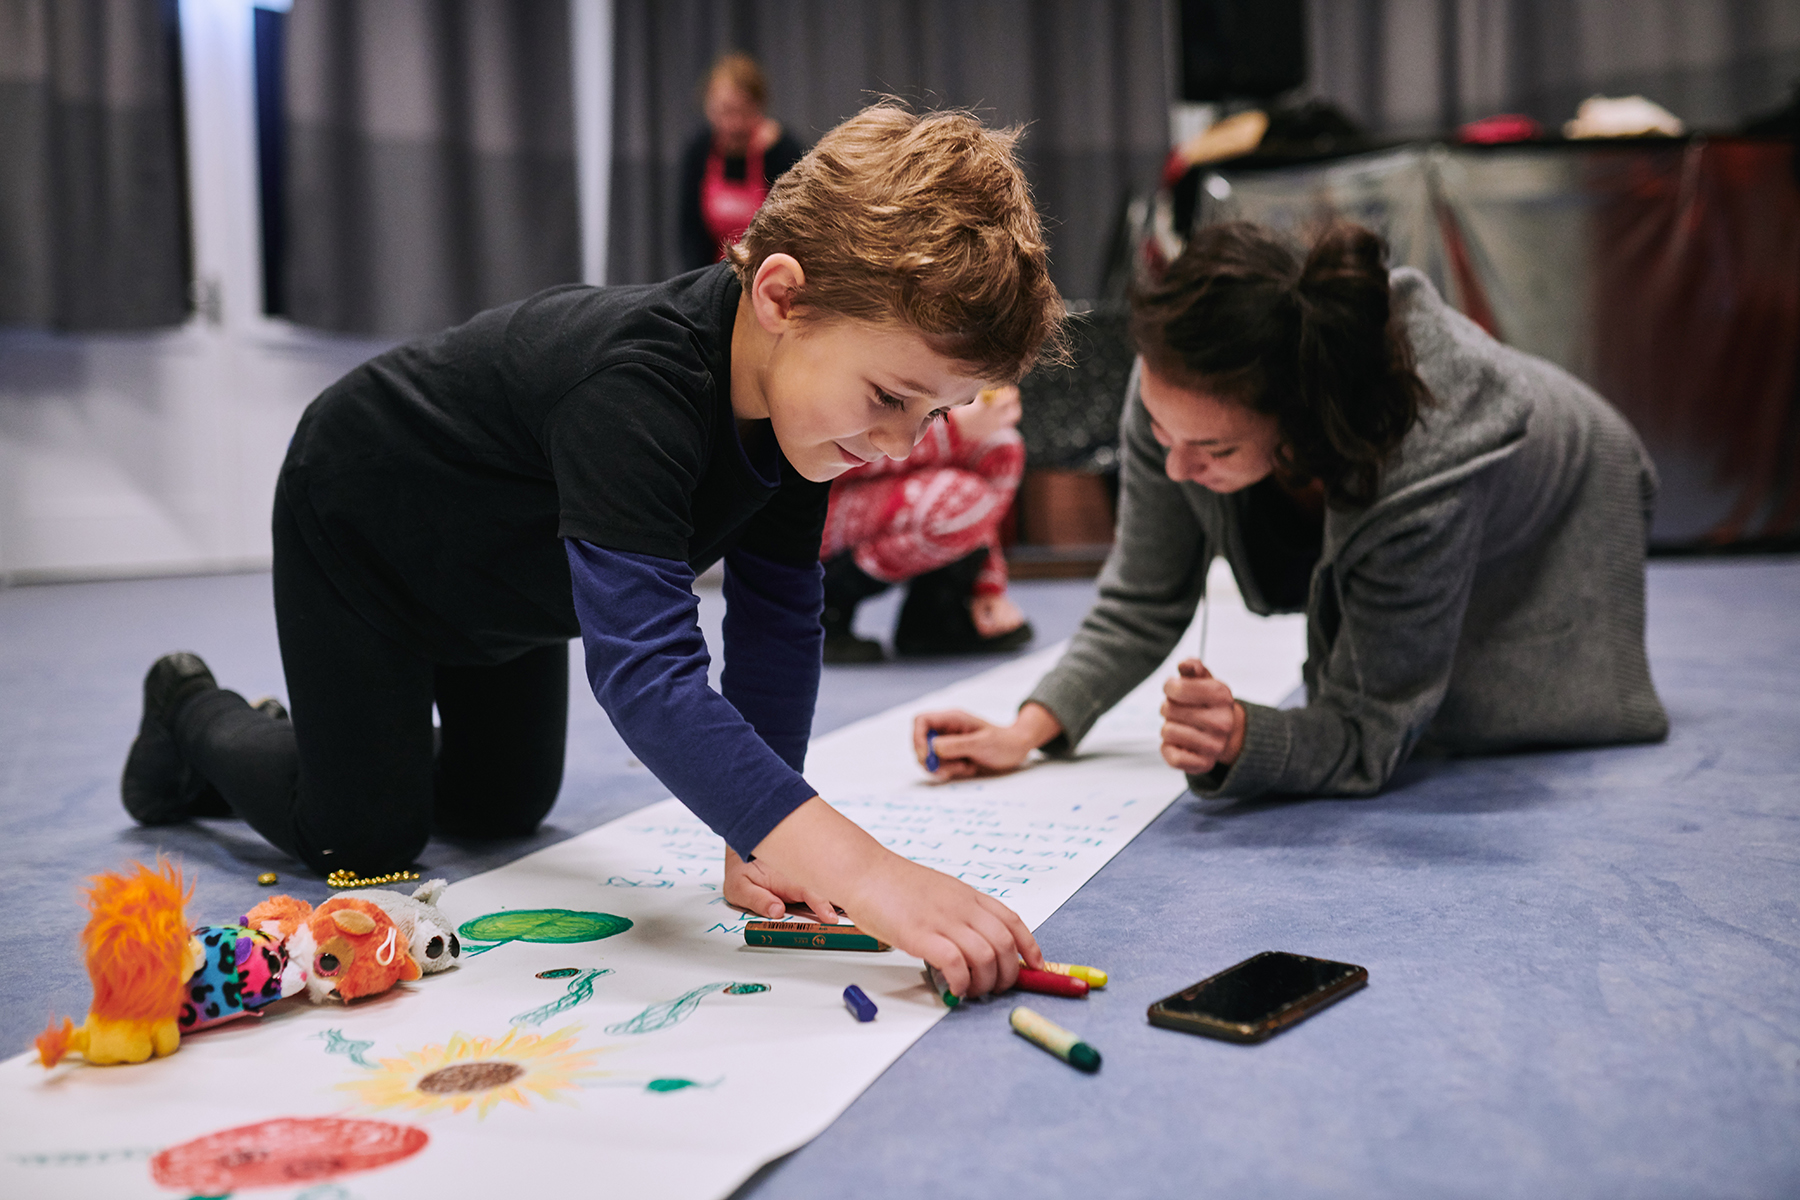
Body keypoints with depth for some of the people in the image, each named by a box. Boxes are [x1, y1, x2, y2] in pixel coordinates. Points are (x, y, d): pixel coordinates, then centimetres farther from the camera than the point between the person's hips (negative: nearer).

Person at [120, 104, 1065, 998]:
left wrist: (756, 845, -24)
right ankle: (193, 716, 27)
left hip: (506, 575, 7)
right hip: (357, 523, -7)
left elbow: (777, 624, -17)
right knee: (366, 839, -1)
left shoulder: (805, 389, -22)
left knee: (499, 813, 18)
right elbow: (643, 668, -57)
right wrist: (862, 870, -65)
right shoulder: (637, 388, -47)